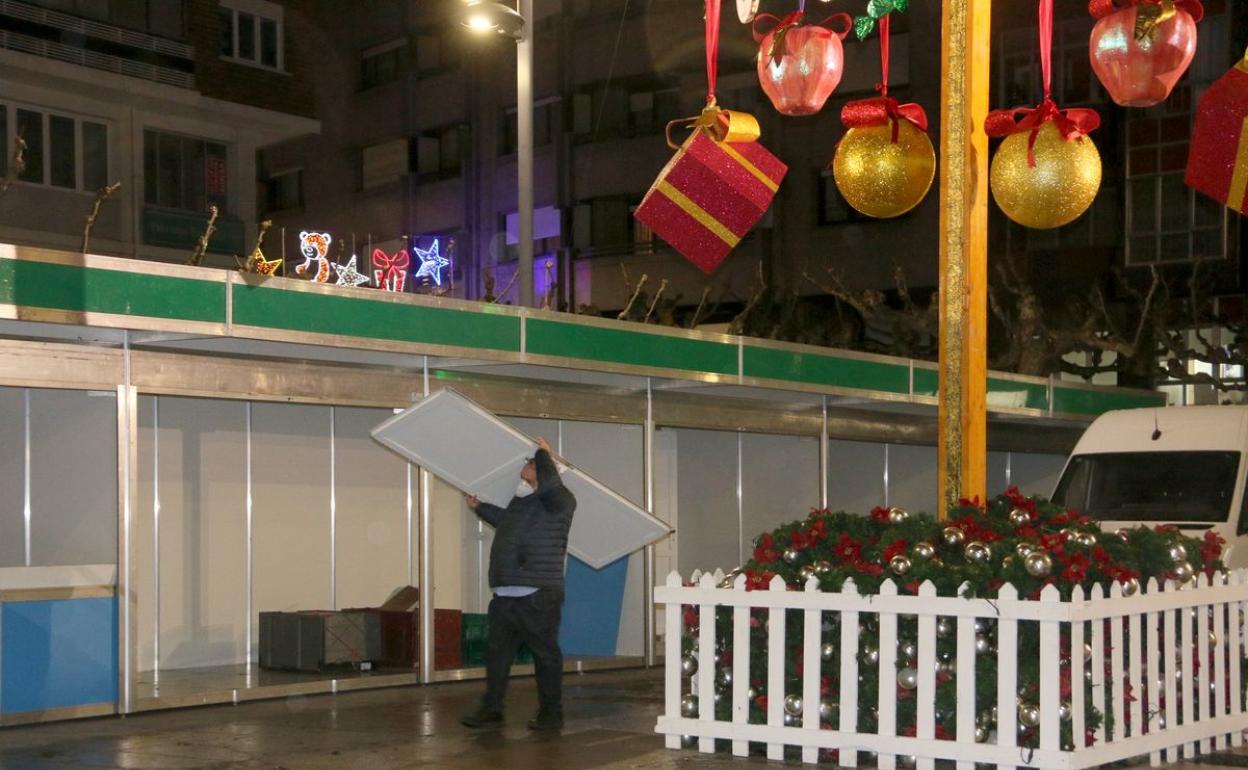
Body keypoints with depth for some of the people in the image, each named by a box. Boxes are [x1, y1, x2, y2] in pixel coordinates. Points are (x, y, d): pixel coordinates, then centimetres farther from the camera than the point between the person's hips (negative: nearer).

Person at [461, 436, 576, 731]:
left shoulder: (558, 502, -8)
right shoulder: (519, 502, 17)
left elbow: (551, 485, -32)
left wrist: (544, 455, -17)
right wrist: (480, 507, 50)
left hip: (538, 598, -8)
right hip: (504, 596, 8)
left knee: (546, 655, 2)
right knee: (497, 653, 10)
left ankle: (551, 712, 12)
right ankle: (491, 709, 18)